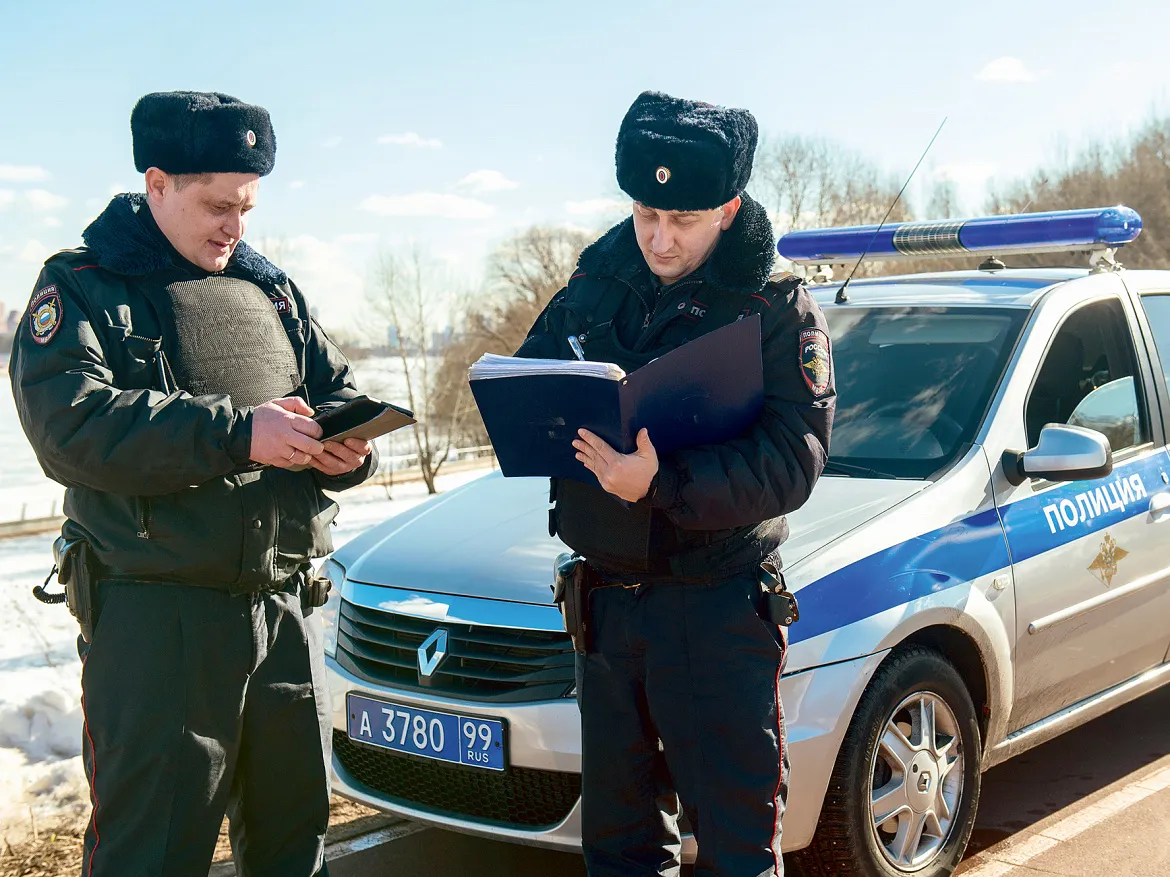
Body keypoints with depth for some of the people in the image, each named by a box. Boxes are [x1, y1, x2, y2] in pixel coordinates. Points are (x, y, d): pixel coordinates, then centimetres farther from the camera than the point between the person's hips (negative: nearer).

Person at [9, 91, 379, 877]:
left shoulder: (269, 289, 15)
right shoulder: (82, 287, -2)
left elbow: (337, 390, 18)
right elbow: (70, 427, -17)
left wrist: (348, 447, -7)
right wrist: (237, 433, -24)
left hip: (285, 608, 5)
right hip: (157, 619, -5)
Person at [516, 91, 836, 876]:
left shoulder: (777, 307, -9)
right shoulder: (596, 284, 7)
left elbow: (792, 463, -18)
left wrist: (664, 483, -33)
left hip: (716, 604, -5)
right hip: (606, 596, 5)